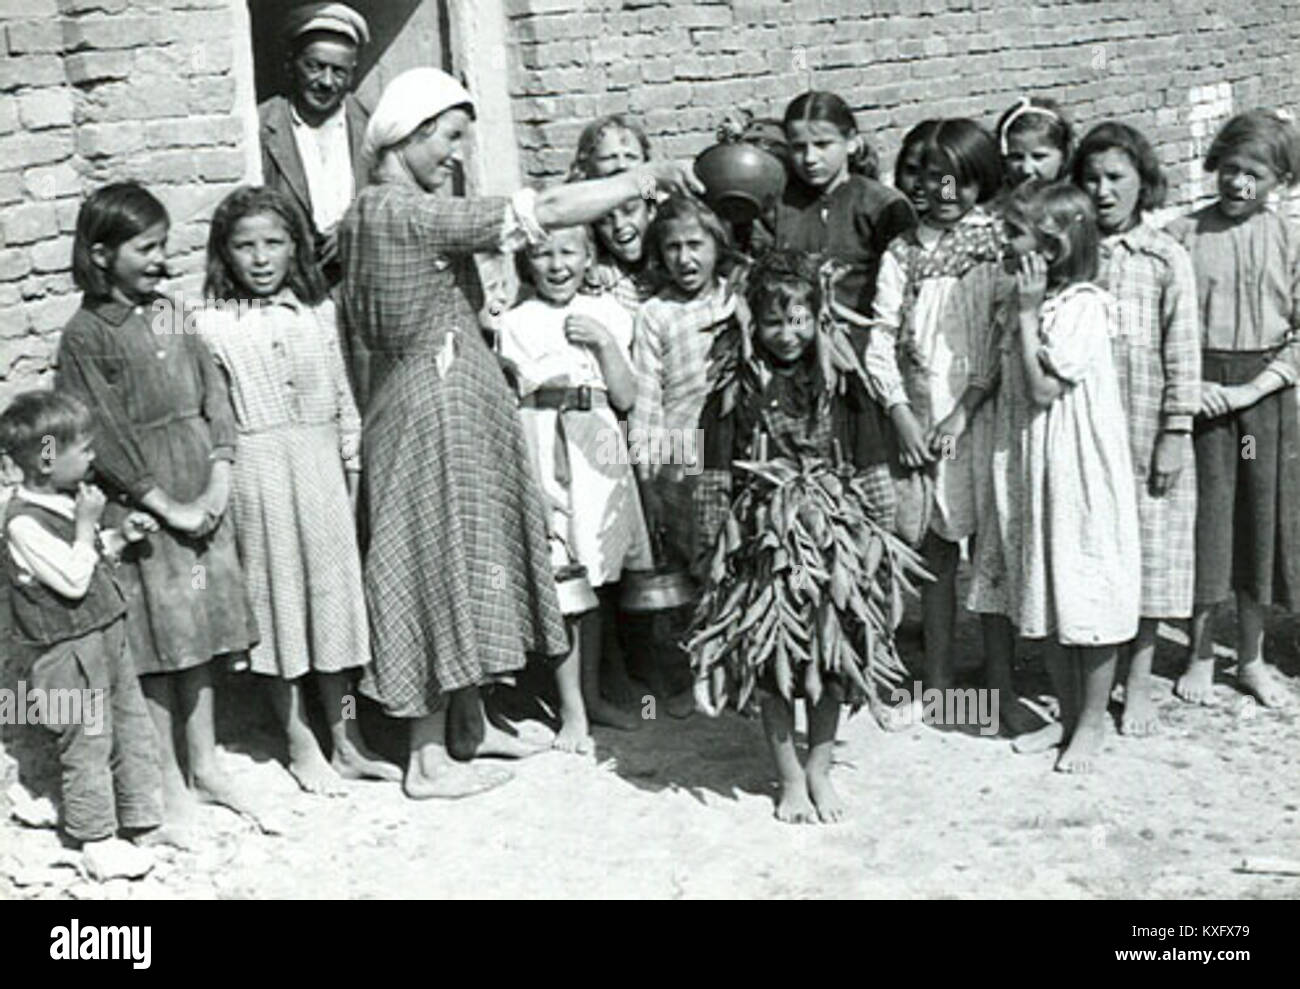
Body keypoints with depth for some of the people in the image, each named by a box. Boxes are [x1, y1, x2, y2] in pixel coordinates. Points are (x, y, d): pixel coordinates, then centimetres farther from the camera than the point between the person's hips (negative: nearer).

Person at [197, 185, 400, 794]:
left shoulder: (318, 311, 4)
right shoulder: (214, 325, -4)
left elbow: (342, 397, 8)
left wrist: (353, 465, 6)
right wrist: (219, 481, -9)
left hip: (320, 461, 3)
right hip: (257, 467, -3)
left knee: (333, 590, 9)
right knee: (276, 594, 5)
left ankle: (345, 739, 21)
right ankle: (300, 743, 18)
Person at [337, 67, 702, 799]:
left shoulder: (378, 210, 10)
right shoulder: (405, 214, -21)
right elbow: (545, 214, -24)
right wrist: (650, 176, -18)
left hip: (454, 408, 10)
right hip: (437, 410, -10)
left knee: (464, 565, 17)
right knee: (441, 565, -2)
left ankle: (473, 722, 30)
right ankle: (429, 760, 9)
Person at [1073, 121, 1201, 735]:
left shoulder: (1167, 259, -3)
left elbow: (1182, 351, -3)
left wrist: (1176, 434, -7)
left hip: (1145, 435, -1)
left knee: (1148, 551, 6)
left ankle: (1138, 684, 20)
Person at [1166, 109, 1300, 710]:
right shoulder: (1184, 235, -3)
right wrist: (1189, 383, -14)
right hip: (1197, 391, -1)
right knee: (1200, 519, 5)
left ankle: (1251, 658, 23)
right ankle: (1199, 655, 20)